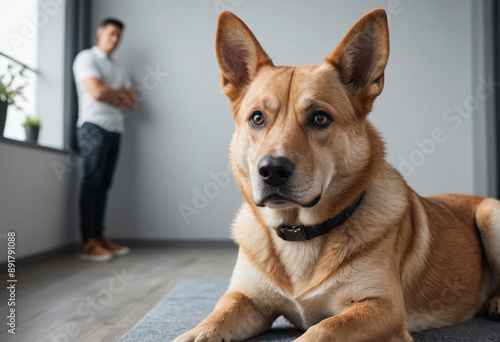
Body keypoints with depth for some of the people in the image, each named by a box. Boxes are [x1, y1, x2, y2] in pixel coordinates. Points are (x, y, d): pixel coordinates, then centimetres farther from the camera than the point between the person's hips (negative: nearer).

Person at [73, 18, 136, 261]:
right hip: (94, 127, -7)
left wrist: (114, 97, -4)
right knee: (92, 183, -10)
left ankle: (100, 237, 8)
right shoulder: (86, 58, 2)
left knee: (104, 185, 5)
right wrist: (121, 93, 3)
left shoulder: (118, 68, 24)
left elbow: (132, 102, 14)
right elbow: (97, 92, -14)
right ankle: (88, 243, -9)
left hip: (115, 130, 7)